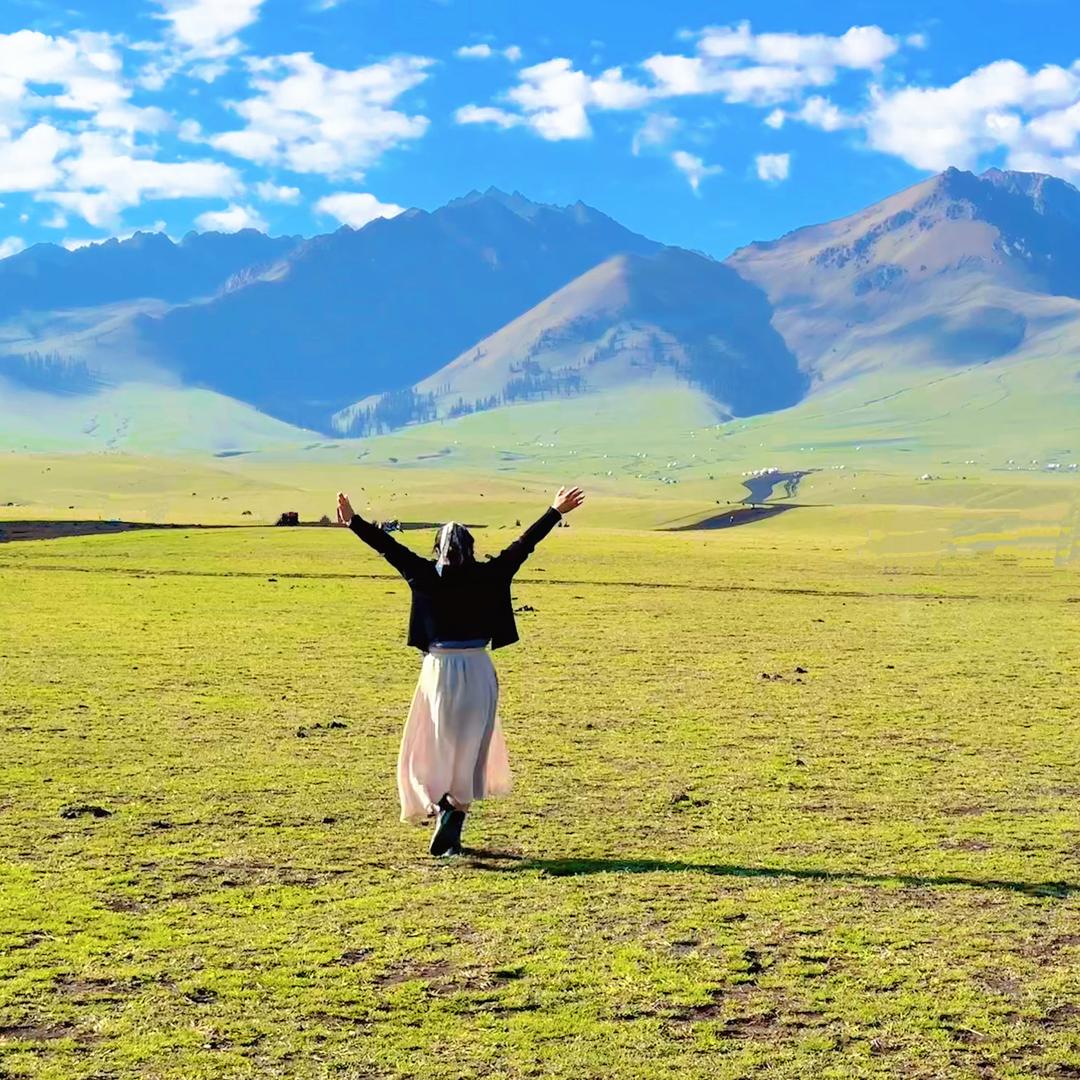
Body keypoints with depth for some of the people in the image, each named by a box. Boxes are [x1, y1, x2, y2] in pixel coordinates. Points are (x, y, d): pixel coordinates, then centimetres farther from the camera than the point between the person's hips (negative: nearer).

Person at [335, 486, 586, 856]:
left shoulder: (427, 576, -5)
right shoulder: (488, 576, -4)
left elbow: (389, 547, -3)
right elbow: (523, 544, 2)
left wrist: (353, 521, 3)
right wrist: (556, 512, 10)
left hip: (438, 669, 0)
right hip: (478, 670, 0)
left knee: (436, 746, 14)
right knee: (470, 750, 7)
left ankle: (442, 808, 2)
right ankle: (454, 814, -2)